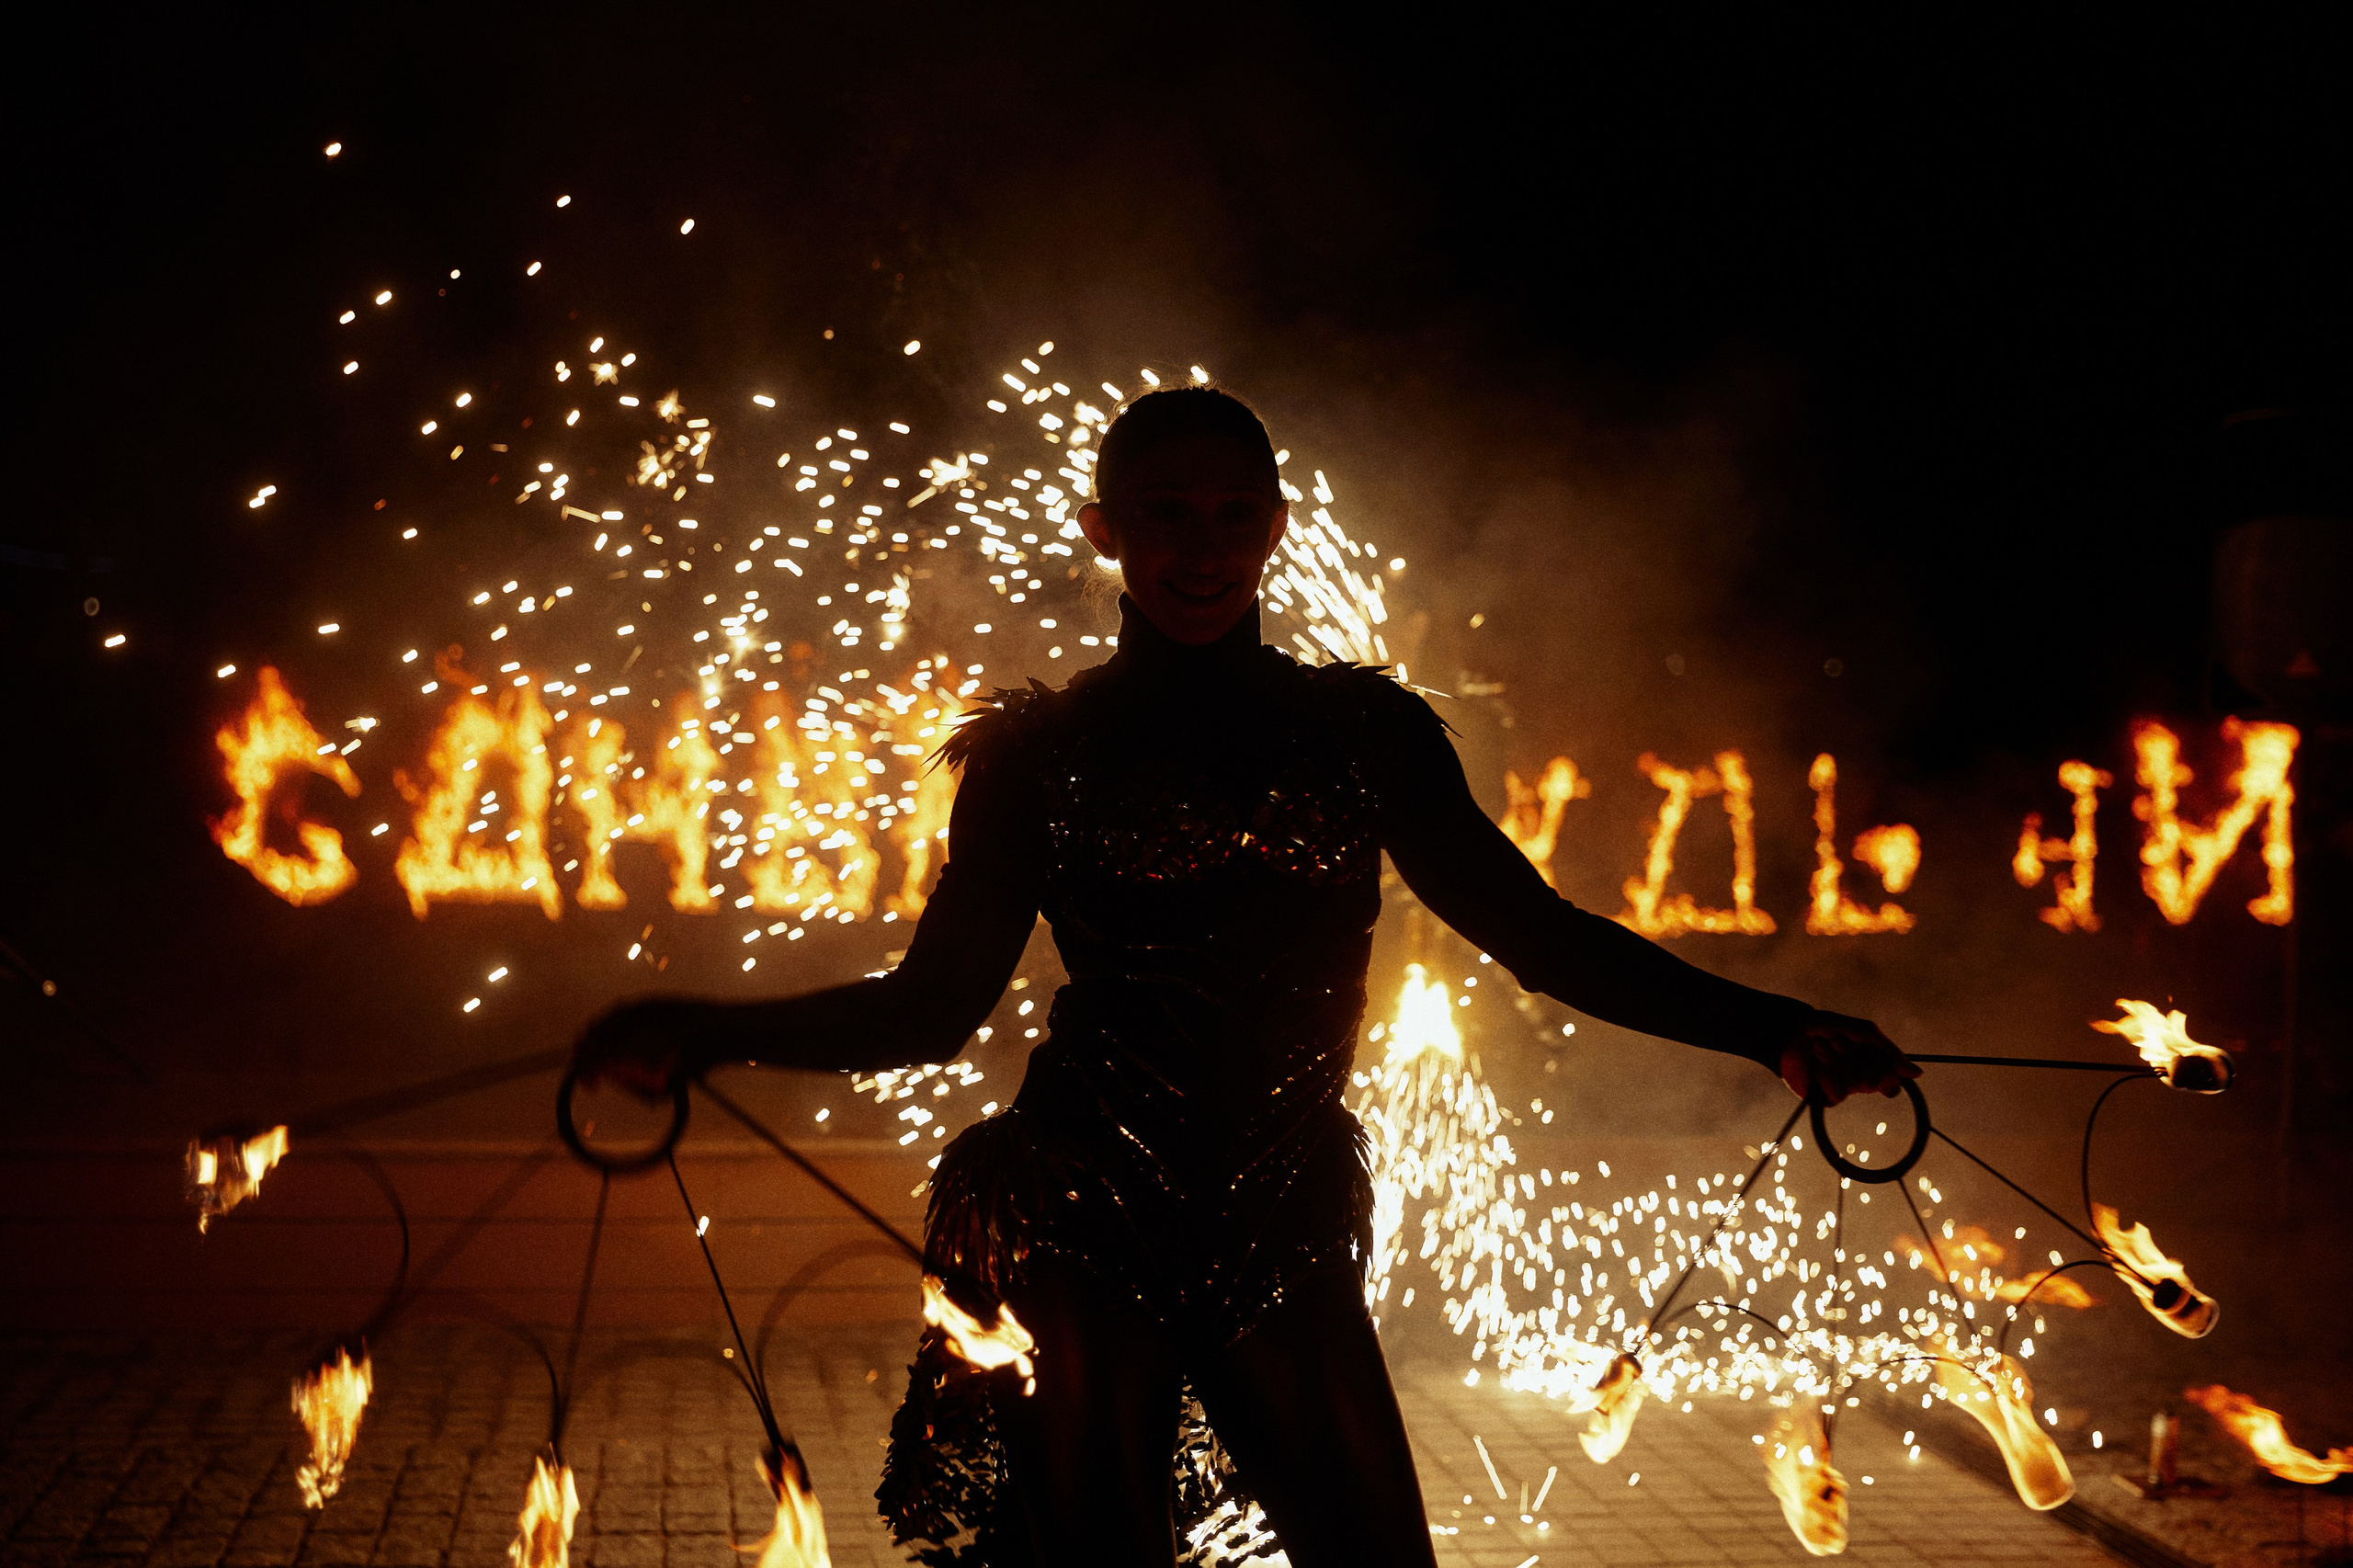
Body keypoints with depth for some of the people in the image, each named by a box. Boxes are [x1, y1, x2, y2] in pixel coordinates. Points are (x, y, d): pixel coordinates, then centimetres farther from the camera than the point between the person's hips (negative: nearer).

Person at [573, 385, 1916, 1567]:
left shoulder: (1364, 732, 7)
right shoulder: (1040, 751, 4)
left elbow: (1538, 930, 6)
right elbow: (934, 1003, 3)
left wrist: (1769, 1030, -3)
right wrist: (706, 1034, -11)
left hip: (1285, 1242, 2)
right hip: (1078, 1232, -1)